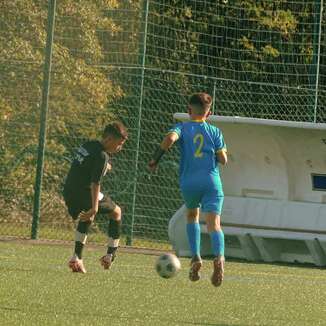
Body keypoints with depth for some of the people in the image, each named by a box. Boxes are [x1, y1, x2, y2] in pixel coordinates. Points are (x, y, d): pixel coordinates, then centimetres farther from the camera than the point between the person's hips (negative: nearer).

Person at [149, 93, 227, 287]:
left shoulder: (183, 128, 9)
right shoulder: (215, 132, 12)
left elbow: (170, 138, -14)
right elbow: (223, 160, 7)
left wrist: (155, 160, -5)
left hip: (189, 182, 1)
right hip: (211, 181, -1)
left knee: (192, 216, 27)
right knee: (214, 224, -11)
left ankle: (196, 258, 13)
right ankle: (219, 257, -38)